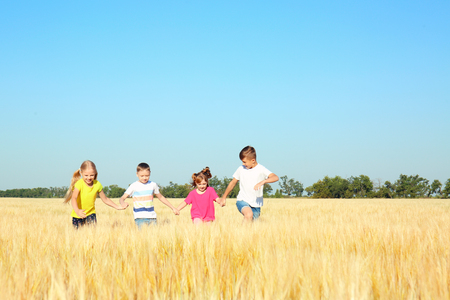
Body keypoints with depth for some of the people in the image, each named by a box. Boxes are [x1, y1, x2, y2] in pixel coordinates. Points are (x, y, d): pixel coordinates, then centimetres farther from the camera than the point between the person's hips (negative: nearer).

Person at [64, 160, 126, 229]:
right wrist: (77, 211, -54)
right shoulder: (79, 184, -21)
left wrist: (117, 207, 1)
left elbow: (105, 199, 5)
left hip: (90, 213, 2)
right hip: (78, 215, -2)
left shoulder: (97, 184, -8)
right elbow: (74, 198, -36)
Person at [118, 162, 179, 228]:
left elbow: (160, 197, 24)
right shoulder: (134, 186, 0)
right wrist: (123, 203, -27)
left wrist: (173, 208, 24)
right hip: (139, 217, -3)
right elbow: (122, 198, -2)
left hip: (152, 217, 3)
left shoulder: (153, 185, 10)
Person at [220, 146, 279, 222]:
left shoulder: (261, 169, -8)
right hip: (242, 201, -1)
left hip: (256, 205, 1)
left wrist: (262, 182, -40)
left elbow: (275, 177, -22)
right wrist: (224, 197, 23)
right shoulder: (241, 169, 1)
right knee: (249, 214, -30)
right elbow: (233, 182, 16)